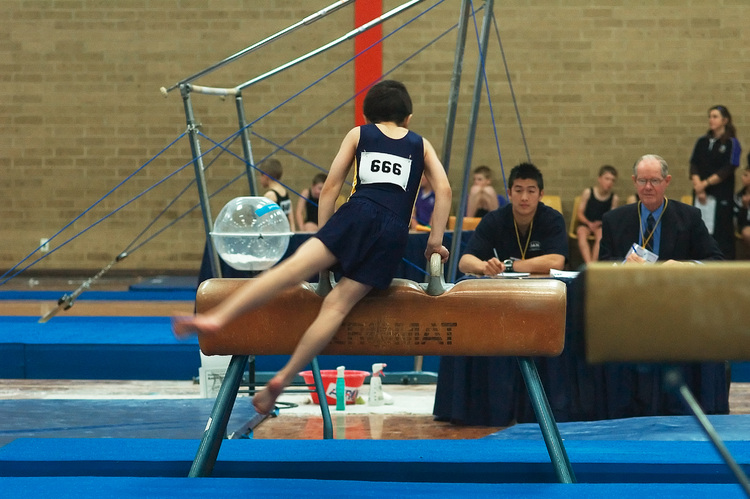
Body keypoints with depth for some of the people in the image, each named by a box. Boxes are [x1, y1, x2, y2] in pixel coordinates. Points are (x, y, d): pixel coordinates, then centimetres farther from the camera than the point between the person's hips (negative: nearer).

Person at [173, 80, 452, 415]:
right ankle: (283, 378, -18)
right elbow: (443, 190, 13)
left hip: (359, 213, -1)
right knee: (338, 303, -6)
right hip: (395, 231, 1)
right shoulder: (421, 144, 28)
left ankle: (216, 317, -35)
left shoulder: (358, 134, 25)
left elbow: (330, 187, 17)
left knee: (293, 268, -17)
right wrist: (435, 241, 15)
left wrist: (324, 234, 20)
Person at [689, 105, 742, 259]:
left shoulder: (732, 143, -2)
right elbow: (694, 165, 5)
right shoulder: (702, 142, 12)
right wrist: (698, 186, -11)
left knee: (722, 233, -6)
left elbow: (727, 170, -9)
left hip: (722, 196, -4)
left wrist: (705, 183, -14)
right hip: (701, 195, 4)